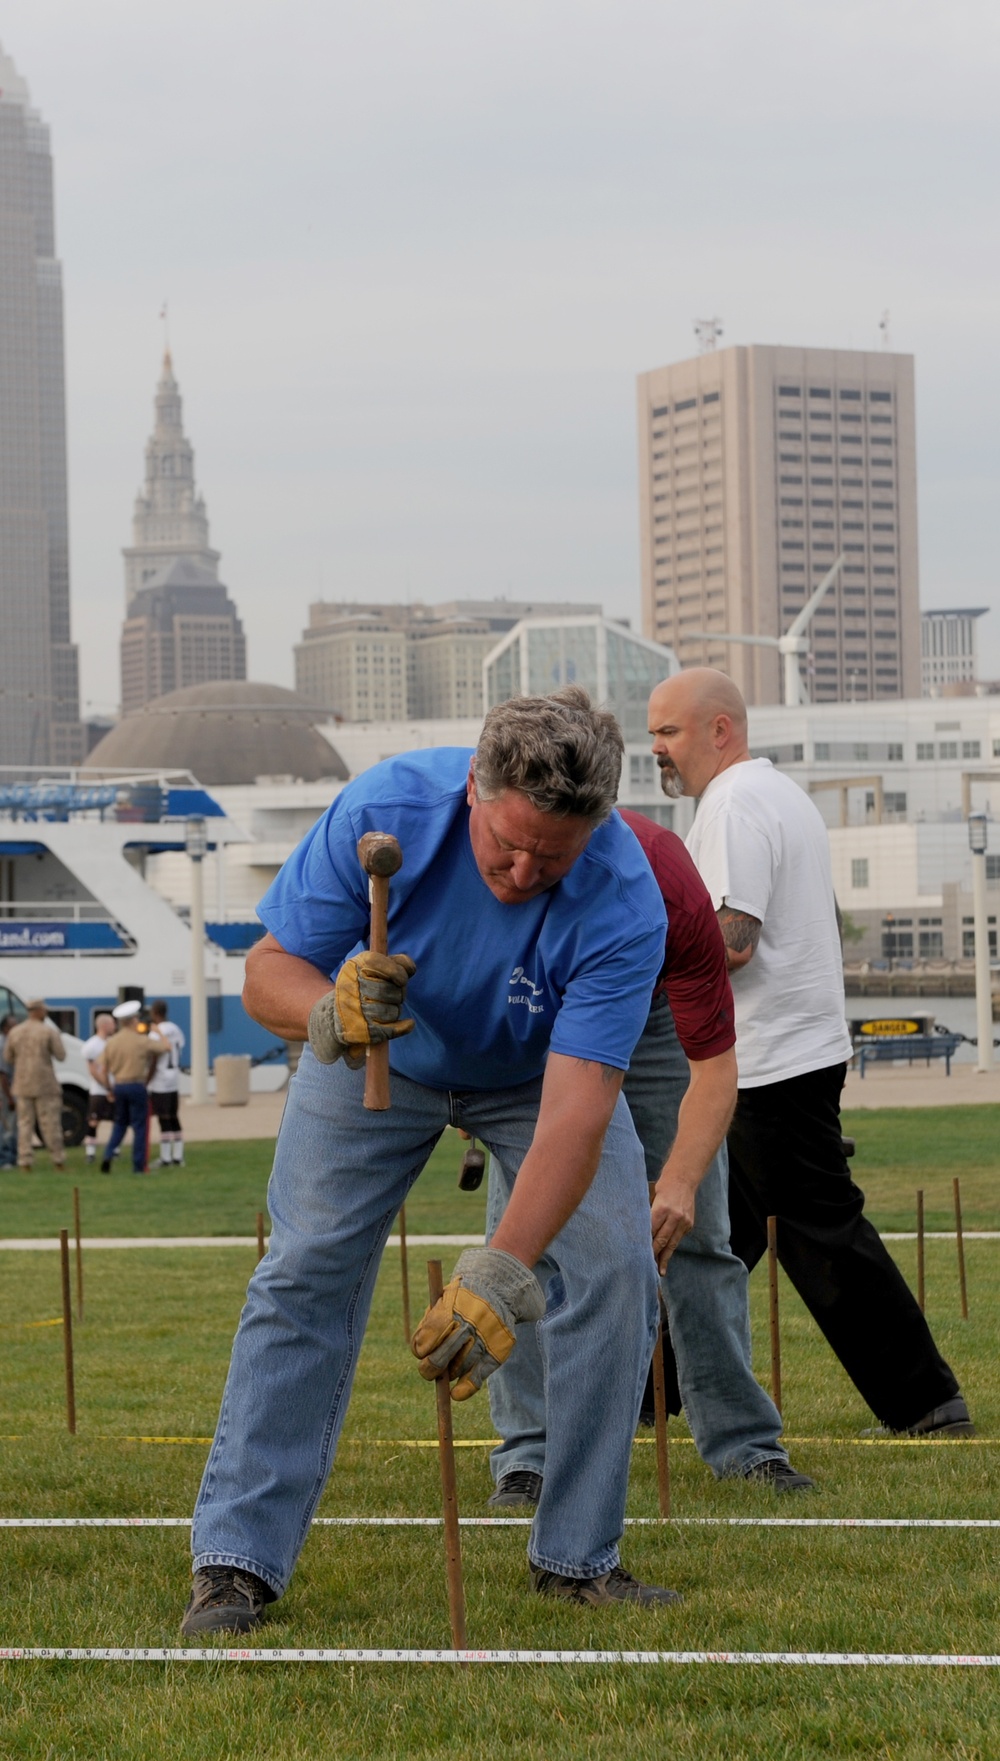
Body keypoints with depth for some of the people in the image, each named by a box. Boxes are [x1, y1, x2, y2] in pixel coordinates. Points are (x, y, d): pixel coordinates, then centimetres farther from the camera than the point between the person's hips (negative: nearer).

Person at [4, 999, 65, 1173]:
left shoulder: (14, 1032, 3)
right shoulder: (49, 1031, -8)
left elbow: (9, 1059, 10)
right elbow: (61, 1056, -4)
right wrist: (58, 1039, 13)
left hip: (22, 1085, 3)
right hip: (45, 1084, -3)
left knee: (25, 1124, 6)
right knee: (50, 1124, 3)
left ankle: (25, 1161, 0)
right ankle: (58, 1161, 6)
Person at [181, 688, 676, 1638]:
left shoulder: (624, 905, -38)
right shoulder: (386, 809, -35)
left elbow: (574, 1111, -43)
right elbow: (269, 969, -26)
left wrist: (501, 1275, -53)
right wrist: (328, 1012, -50)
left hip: (542, 1070, 0)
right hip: (377, 1057, 0)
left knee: (613, 1268, -14)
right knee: (304, 1274, -9)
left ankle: (577, 1558, 0)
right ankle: (236, 1560, -5)